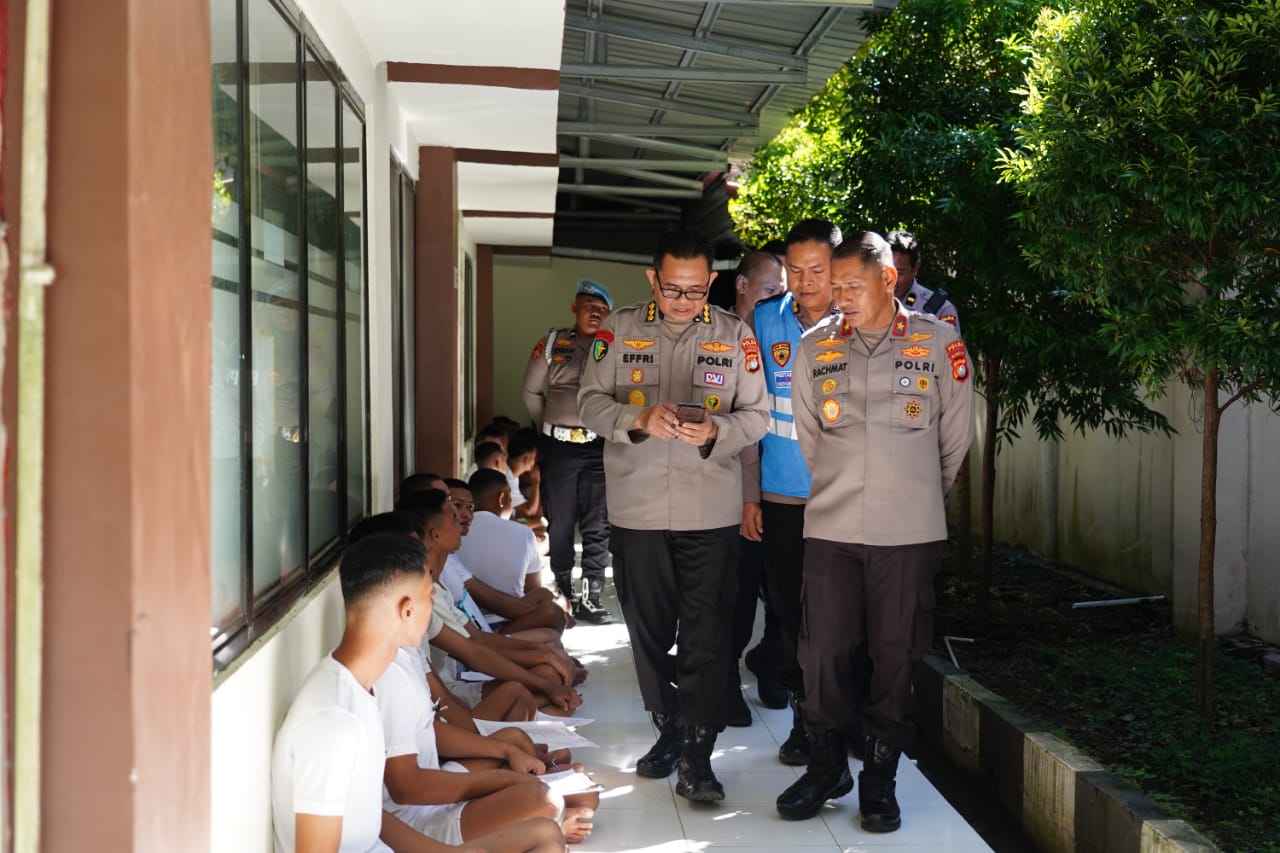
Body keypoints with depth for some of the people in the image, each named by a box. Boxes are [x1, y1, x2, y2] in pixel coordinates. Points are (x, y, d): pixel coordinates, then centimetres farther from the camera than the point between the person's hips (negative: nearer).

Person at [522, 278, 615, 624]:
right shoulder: (552, 343, 7)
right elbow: (532, 392, 13)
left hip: (598, 449, 0)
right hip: (557, 447, 1)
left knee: (597, 528, 0)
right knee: (558, 525, 7)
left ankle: (590, 599, 6)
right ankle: (563, 594, 19)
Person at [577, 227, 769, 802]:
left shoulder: (735, 335, 3)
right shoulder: (620, 329, 4)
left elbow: (756, 416, 2)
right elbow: (591, 402, 1)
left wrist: (715, 431, -19)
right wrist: (638, 419, -18)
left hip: (711, 512, -2)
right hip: (636, 510, 2)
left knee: (706, 634, -3)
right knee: (648, 629, 13)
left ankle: (697, 755, 5)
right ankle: (669, 731, 30)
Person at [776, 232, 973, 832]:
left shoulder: (938, 343, -2)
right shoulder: (815, 347, 4)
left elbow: (955, 438, 8)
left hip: (909, 532, -1)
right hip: (830, 529, 2)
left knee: (895, 655, 5)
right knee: (823, 650, 4)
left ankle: (879, 777, 20)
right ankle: (826, 765, 23)